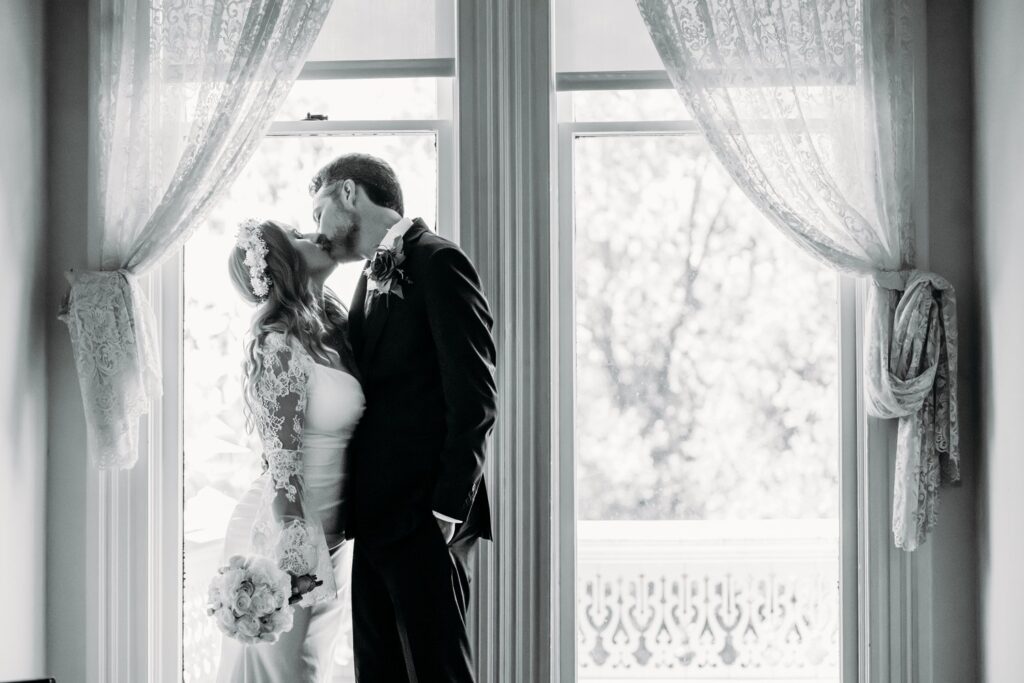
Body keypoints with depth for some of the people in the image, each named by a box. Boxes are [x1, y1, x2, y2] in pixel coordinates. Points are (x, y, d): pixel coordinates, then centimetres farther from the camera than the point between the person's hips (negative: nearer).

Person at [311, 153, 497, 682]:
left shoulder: (437, 263, -9)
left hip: (423, 521, -9)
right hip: (377, 519, 9)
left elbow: (474, 399, -14)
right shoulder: (372, 278, 18)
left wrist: (447, 512, -17)